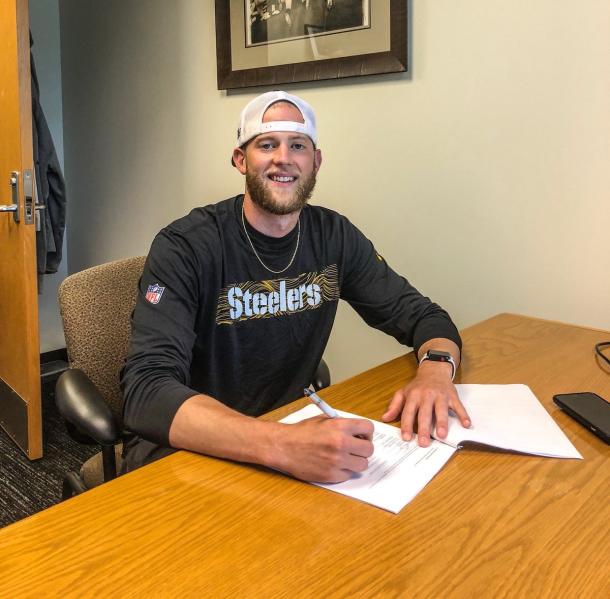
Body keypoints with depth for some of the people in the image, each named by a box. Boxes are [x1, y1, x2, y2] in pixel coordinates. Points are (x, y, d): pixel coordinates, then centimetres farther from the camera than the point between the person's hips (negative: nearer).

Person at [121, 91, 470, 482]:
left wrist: (436, 369, -21)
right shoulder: (185, 246, -16)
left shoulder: (334, 237, -1)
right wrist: (281, 446, -43)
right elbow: (147, 392, -27)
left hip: (291, 428, 6)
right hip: (187, 450, -5)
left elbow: (422, 315, 5)